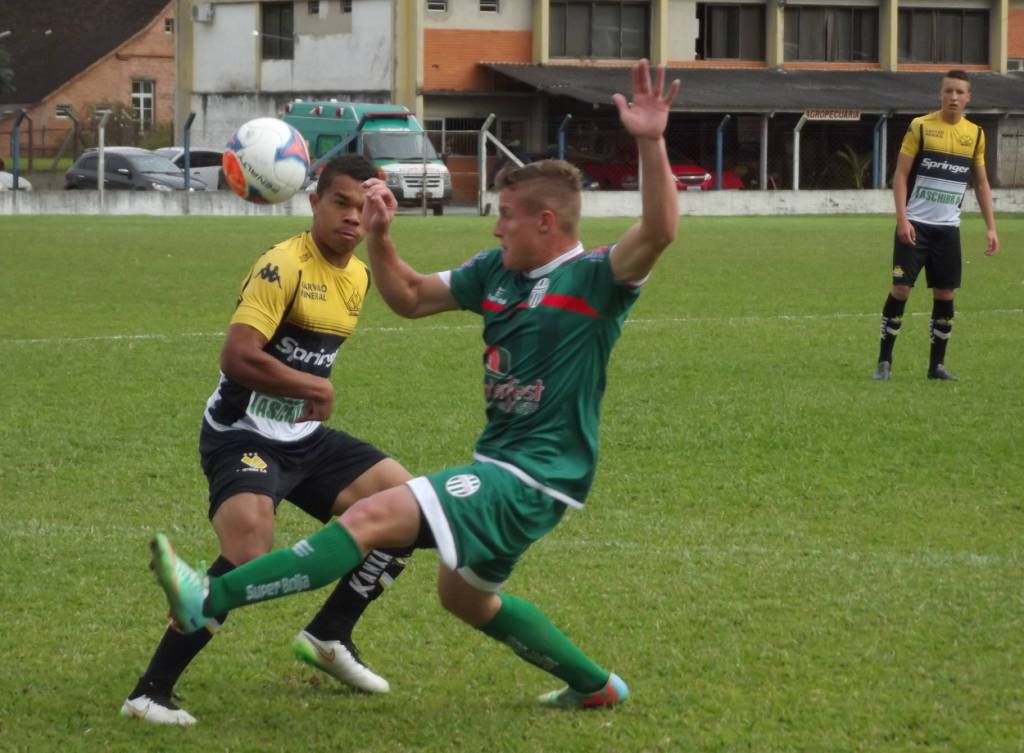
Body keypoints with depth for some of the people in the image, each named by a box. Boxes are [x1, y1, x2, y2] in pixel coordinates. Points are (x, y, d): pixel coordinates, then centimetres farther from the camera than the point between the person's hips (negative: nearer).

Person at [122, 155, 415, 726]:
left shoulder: (360, 277, 8)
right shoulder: (284, 265, -19)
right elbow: (239, 357, -28)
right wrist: (316, 389, -17)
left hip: (305, 437, 9)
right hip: (243, 436, -9)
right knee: (250, 555, -31)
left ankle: (330, 637, 21)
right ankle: (152, 690, -21)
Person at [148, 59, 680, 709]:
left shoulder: (595, 280, -14)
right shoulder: (497, 271, 9)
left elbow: (659, 231, -32)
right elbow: (412, 297, 20)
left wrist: (651, 143, -44)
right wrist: (379, 239, 3)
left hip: (533, 479, -10)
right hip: (500, 462, 10)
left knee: (374, 515, -22)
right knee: (465, 595, 30)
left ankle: (213, 600, -28)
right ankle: (595, 685, 42)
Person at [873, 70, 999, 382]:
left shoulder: (975, 134, 7)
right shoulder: (920, 126, -5)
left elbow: (981, 182, 13)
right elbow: (901, 174, -5)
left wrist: (991, 227, 7)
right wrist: (902, 219, -14)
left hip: (948, 227, 4)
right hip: (915, 224, -3)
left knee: (945, 293, 3)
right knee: (901, 287, -6)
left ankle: (937, 364, 13)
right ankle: (884, 360, 3)